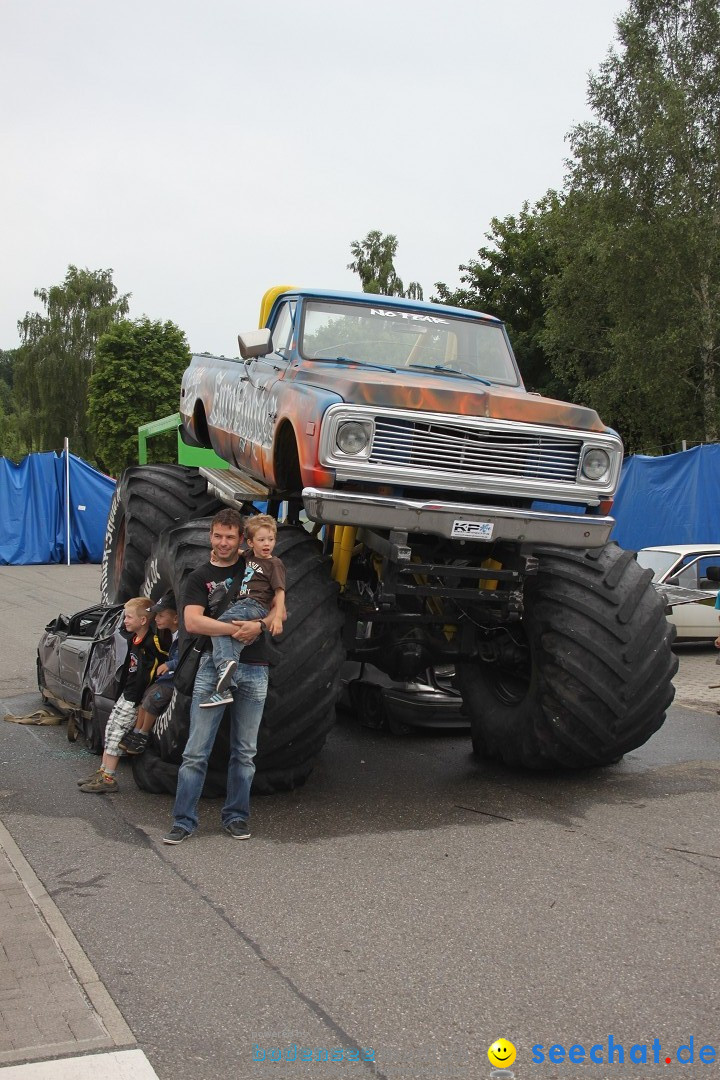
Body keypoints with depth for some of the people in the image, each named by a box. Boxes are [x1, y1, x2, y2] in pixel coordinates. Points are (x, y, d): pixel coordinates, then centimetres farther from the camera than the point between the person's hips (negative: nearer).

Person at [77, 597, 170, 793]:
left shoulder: (154, 641, -22)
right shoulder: (133, 638, 7)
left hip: (137, 698, -9)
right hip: (127, 693, 9)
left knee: (117, 731, -6)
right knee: (111, 727, 13)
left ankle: (108, 778, 1)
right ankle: (103, 771, 23)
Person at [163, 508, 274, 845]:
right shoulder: (200, 577, 6)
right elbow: (192, 622, -9)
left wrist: (259, 625, -12)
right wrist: (234, 628, -19)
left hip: (254, 668, 2)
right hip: (213, 665, -1)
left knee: (244, 751, 9)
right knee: (196, 751, -3)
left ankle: (236, 816, 20)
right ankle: (184, 820, 4)